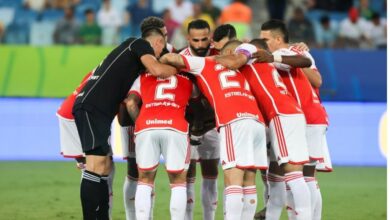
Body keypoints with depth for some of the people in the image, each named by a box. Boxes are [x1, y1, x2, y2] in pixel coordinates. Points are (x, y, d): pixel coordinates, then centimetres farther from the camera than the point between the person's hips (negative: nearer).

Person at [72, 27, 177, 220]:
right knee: (96, 164, -14)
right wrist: (178, 69, 1)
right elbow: (157, 70, -15)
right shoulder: (140, 44, 2)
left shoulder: (131, 50, 29)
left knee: (104, 166, 10)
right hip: (92, 108, -10)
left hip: (95, 110, 10)